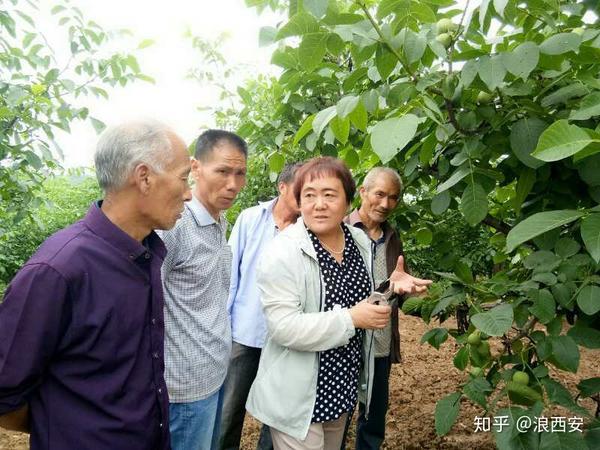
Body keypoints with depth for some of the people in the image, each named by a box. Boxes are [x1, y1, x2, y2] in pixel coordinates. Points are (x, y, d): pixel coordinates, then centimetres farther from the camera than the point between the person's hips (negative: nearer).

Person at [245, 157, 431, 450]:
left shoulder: (361, 241, 0)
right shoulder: (283, 252, -21)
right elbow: (283, 327, -27)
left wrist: (391, 288, -5)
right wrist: (351, 319, -28)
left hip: (344, 388, 7)